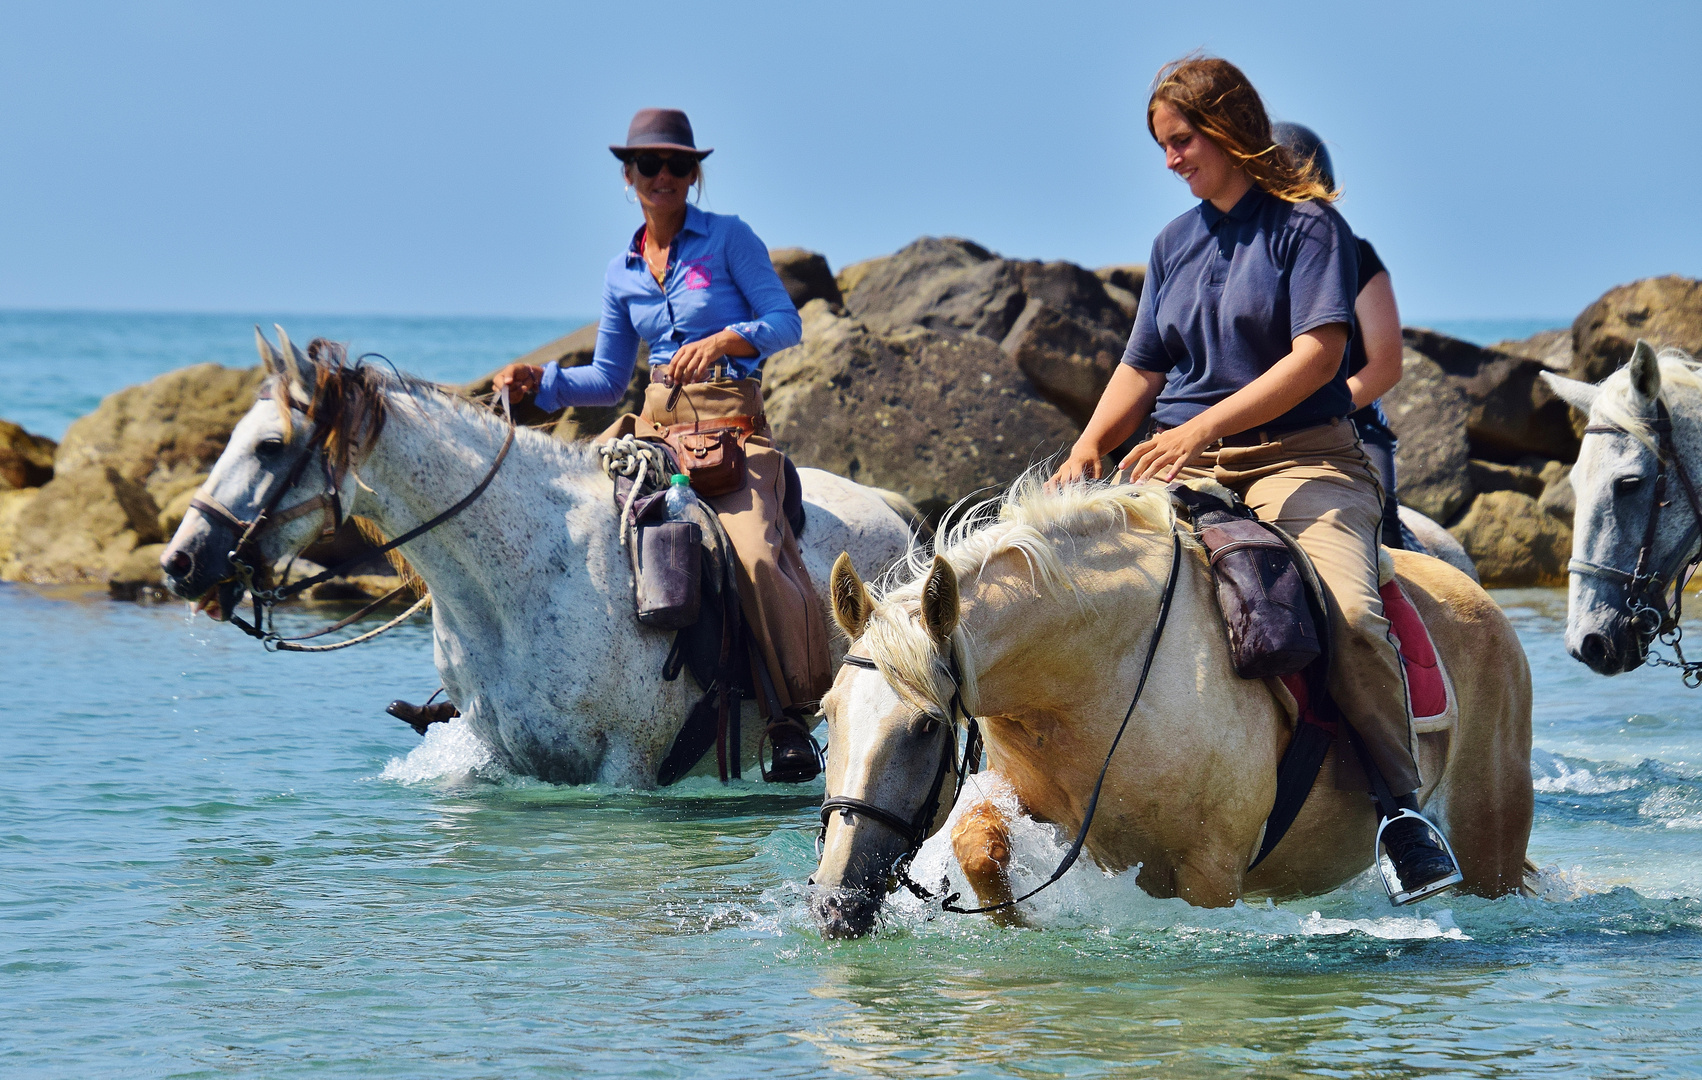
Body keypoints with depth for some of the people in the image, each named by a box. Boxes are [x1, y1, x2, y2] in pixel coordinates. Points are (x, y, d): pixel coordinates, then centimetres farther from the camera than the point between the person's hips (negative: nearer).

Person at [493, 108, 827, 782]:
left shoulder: (728, 238, 2)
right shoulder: (622, 271, 15)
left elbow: (785, 322, -5)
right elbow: (608, 379, 19)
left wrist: (723, 340, -23)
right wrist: (539, 383, 3)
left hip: (733, 422, -5)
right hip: (656, 423, 5)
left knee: (754, 556, -28)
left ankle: (791, 719, -15)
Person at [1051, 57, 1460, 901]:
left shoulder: (1308, 224, -2)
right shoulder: (1175, 244, 18)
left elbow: (1318, 354, -13)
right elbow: (1141, 370, 22)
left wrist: (1205, 426, -22)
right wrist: (1087, 451, 2)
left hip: (1301, 456, -5)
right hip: (1184, 464, 5)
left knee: (1351, 613, -30)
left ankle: (1401, 806, -18)